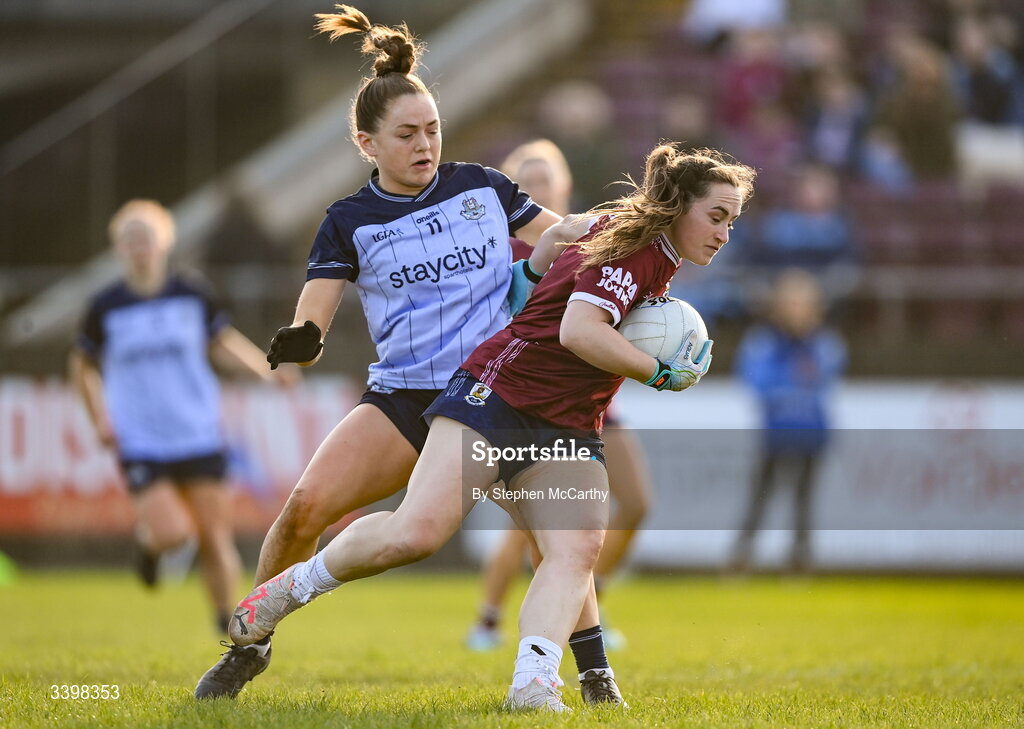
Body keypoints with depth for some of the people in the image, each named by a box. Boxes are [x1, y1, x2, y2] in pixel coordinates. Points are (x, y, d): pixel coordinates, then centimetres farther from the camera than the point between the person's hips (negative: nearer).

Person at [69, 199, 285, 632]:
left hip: (199, 438, 2)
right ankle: (147, 539, 18)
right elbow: (83, 365, 12)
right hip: (139, 445, -2)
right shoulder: (106, 309, -2)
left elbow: (224, 344, 16)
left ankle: (229, 625, 14)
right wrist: (99, 419, 1)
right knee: (172, 533, -18)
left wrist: (267, 370, 1)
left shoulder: (192, 297, 2)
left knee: (215, 539, -2)